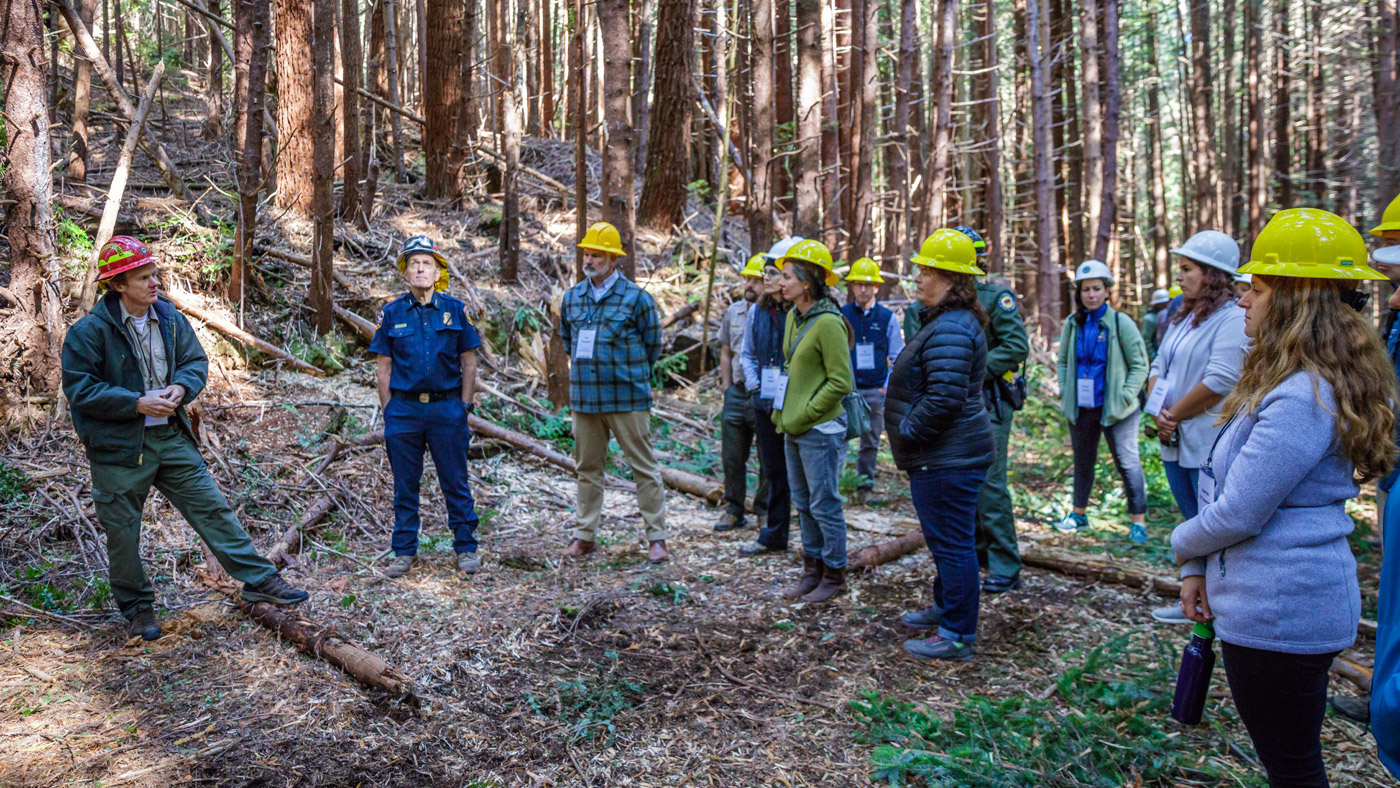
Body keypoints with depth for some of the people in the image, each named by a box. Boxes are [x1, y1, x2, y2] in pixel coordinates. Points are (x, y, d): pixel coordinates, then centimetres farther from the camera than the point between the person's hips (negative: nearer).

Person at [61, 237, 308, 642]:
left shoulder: (170, 317, 4)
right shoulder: (89, 331, -12)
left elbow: (196, 361, 9)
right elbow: (79, 388, -14)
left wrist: (181, 387, -13)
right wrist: (136, 403, -21)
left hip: (171, 437, 4)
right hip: (118, 446, -4)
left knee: (213, 508, 4)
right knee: (123, 533, 9)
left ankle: (259, 580, 10)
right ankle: (137, 608, 27)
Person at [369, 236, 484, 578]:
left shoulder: (455, 310, 3)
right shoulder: (392, 313, 5)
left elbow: (469, 362, 5)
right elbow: (383, 366, 7)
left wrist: (465, 406, 0)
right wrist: (388, 409, 2)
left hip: (447, 407, -1)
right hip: (403, 408, 1)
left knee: (456, 483, 4)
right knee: (405, 485, 8)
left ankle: (466, 548, 15)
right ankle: (404, 552, 19)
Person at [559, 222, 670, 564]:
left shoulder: (635, 298, -5)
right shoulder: (572, 298, 8)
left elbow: (652, 344, 4)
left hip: (628, 399, -4)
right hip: (584, 398, 4)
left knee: (644, 467, 1)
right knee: (588, 468, 11)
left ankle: (656, 537, 8)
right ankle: (584, 534, 21)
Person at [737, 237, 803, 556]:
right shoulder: (758, 311, 8)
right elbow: (747, 353, 19)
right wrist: (754, 384, 6)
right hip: (765, 403, 6)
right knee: (773, 472, 15)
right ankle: (775, 536, 26)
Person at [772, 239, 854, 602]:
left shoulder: (828, 322, -17)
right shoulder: (794, 316, 10)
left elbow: (841, 382, -17)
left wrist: (805, 415, -15)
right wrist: (783, 411, 13)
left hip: (819, 429, -9)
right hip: (793, 427, 9)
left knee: (824, 504, 1)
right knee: (803, 503, 16)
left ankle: (834, 575, 15)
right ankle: (812, 569, 28)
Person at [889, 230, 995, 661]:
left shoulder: (950, 330, -22)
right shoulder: (947, 321, 14)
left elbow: (944, 398, -29)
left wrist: (907, 432, -18)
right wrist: (909, 432, 19)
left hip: (946, 461, -12)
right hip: (943, 456, 12)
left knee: (952, 543, -2)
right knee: (947, 538, 24)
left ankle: (957, 636, 8)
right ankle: (945, 607, 41)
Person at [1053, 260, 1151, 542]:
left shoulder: (1121, 323, -7)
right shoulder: (1072, 324, 4)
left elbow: (1140, 365, -3)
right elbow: (1063, 361, 16)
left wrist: (1125, 397, -11)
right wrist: (1064, 393, 4)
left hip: (1114, 410, -4)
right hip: (1081, 408, 4)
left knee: (1127, 462, -3)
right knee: (1082, 461, 16)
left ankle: (1138, 521, 6)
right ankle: (1079, 514, 30)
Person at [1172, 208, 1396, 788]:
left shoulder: (1302, 399, -25)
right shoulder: (1307, 384, 10)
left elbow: (1237, 514, -22)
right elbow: (1226, 485, 13)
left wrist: (1184, 544, -2)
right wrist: (1198, 568, 9)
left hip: (1278, 615, -10)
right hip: (1291, 606, 10)